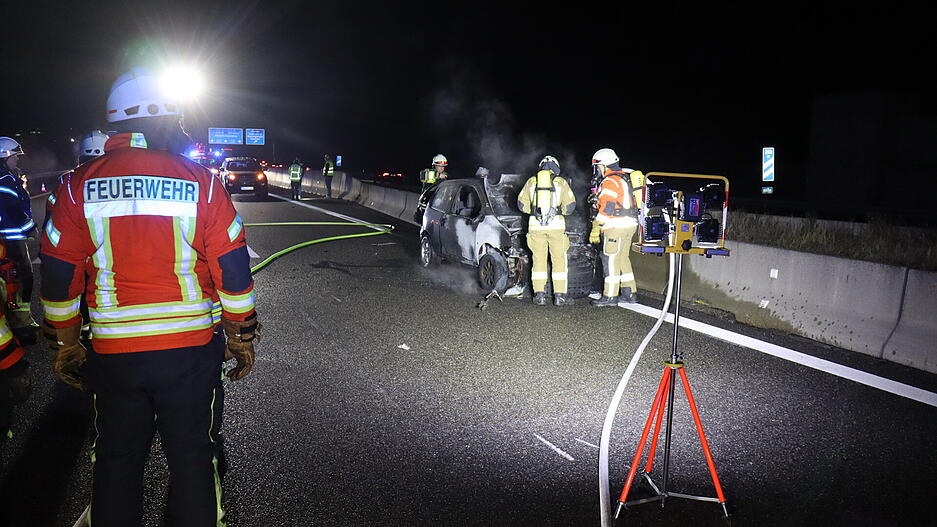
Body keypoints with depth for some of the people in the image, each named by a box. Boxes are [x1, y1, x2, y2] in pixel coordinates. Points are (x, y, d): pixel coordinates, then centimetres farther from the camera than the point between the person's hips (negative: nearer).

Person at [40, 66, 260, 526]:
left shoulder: (77, 186, -2)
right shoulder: (201, 182, -8)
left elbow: (58, 279, 2)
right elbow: (233, 272, -6)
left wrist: (65, 343, 15)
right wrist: (242, 336, 6)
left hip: (113, 353, 2)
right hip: (192, 350, -1)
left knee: (116, 460, 19)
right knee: (192, 458, 13)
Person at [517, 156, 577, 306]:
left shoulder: (531, 182, 9)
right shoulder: (561, 182, 4)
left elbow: (522, 204, 8)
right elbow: (570, 205, 2)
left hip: (535, 225, 2)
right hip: (556, 225, -2)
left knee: (538, 259, 7)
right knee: (559, 260, 5)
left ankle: (539, 295, 5)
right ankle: (560, 295, 4)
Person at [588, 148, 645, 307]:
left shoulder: (610, 182, -13)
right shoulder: (625, 176, 17)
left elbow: (606, 208, -19)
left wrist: (595, 228, -17)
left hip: (616, 226, -10)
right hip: (630, 224, 10)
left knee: (611, 259, -4)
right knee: (622, 259, 15)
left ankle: (610, 296, -1)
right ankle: (630, 293, 18)